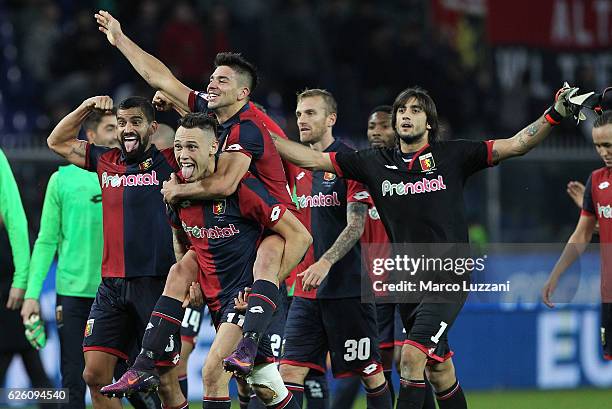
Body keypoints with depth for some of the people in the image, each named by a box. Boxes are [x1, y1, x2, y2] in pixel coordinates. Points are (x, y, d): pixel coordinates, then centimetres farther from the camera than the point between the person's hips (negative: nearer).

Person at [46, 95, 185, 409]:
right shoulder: (106, 162, 14)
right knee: (95, 375, -3)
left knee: (167, 384, -3)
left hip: (155, 285, -4)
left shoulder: (167, 163, 0)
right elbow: (57, 142, 25)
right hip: (111, 286, 4)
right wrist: (87, 107, 14)